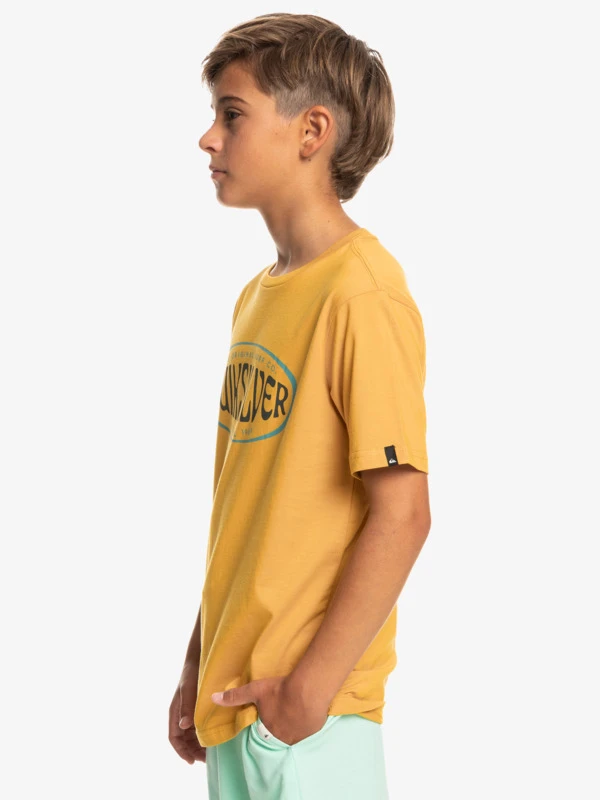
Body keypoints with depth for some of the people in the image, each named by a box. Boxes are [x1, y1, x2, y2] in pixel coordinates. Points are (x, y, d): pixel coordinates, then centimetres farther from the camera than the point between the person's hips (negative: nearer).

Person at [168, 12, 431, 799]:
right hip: (237, 694, 8)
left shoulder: (363, 294, -16)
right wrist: (201, 665, 14)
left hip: (308, 706, -8)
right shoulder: (260, 295, 10)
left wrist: (313, 683, -17)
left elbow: (401, 514, -19)